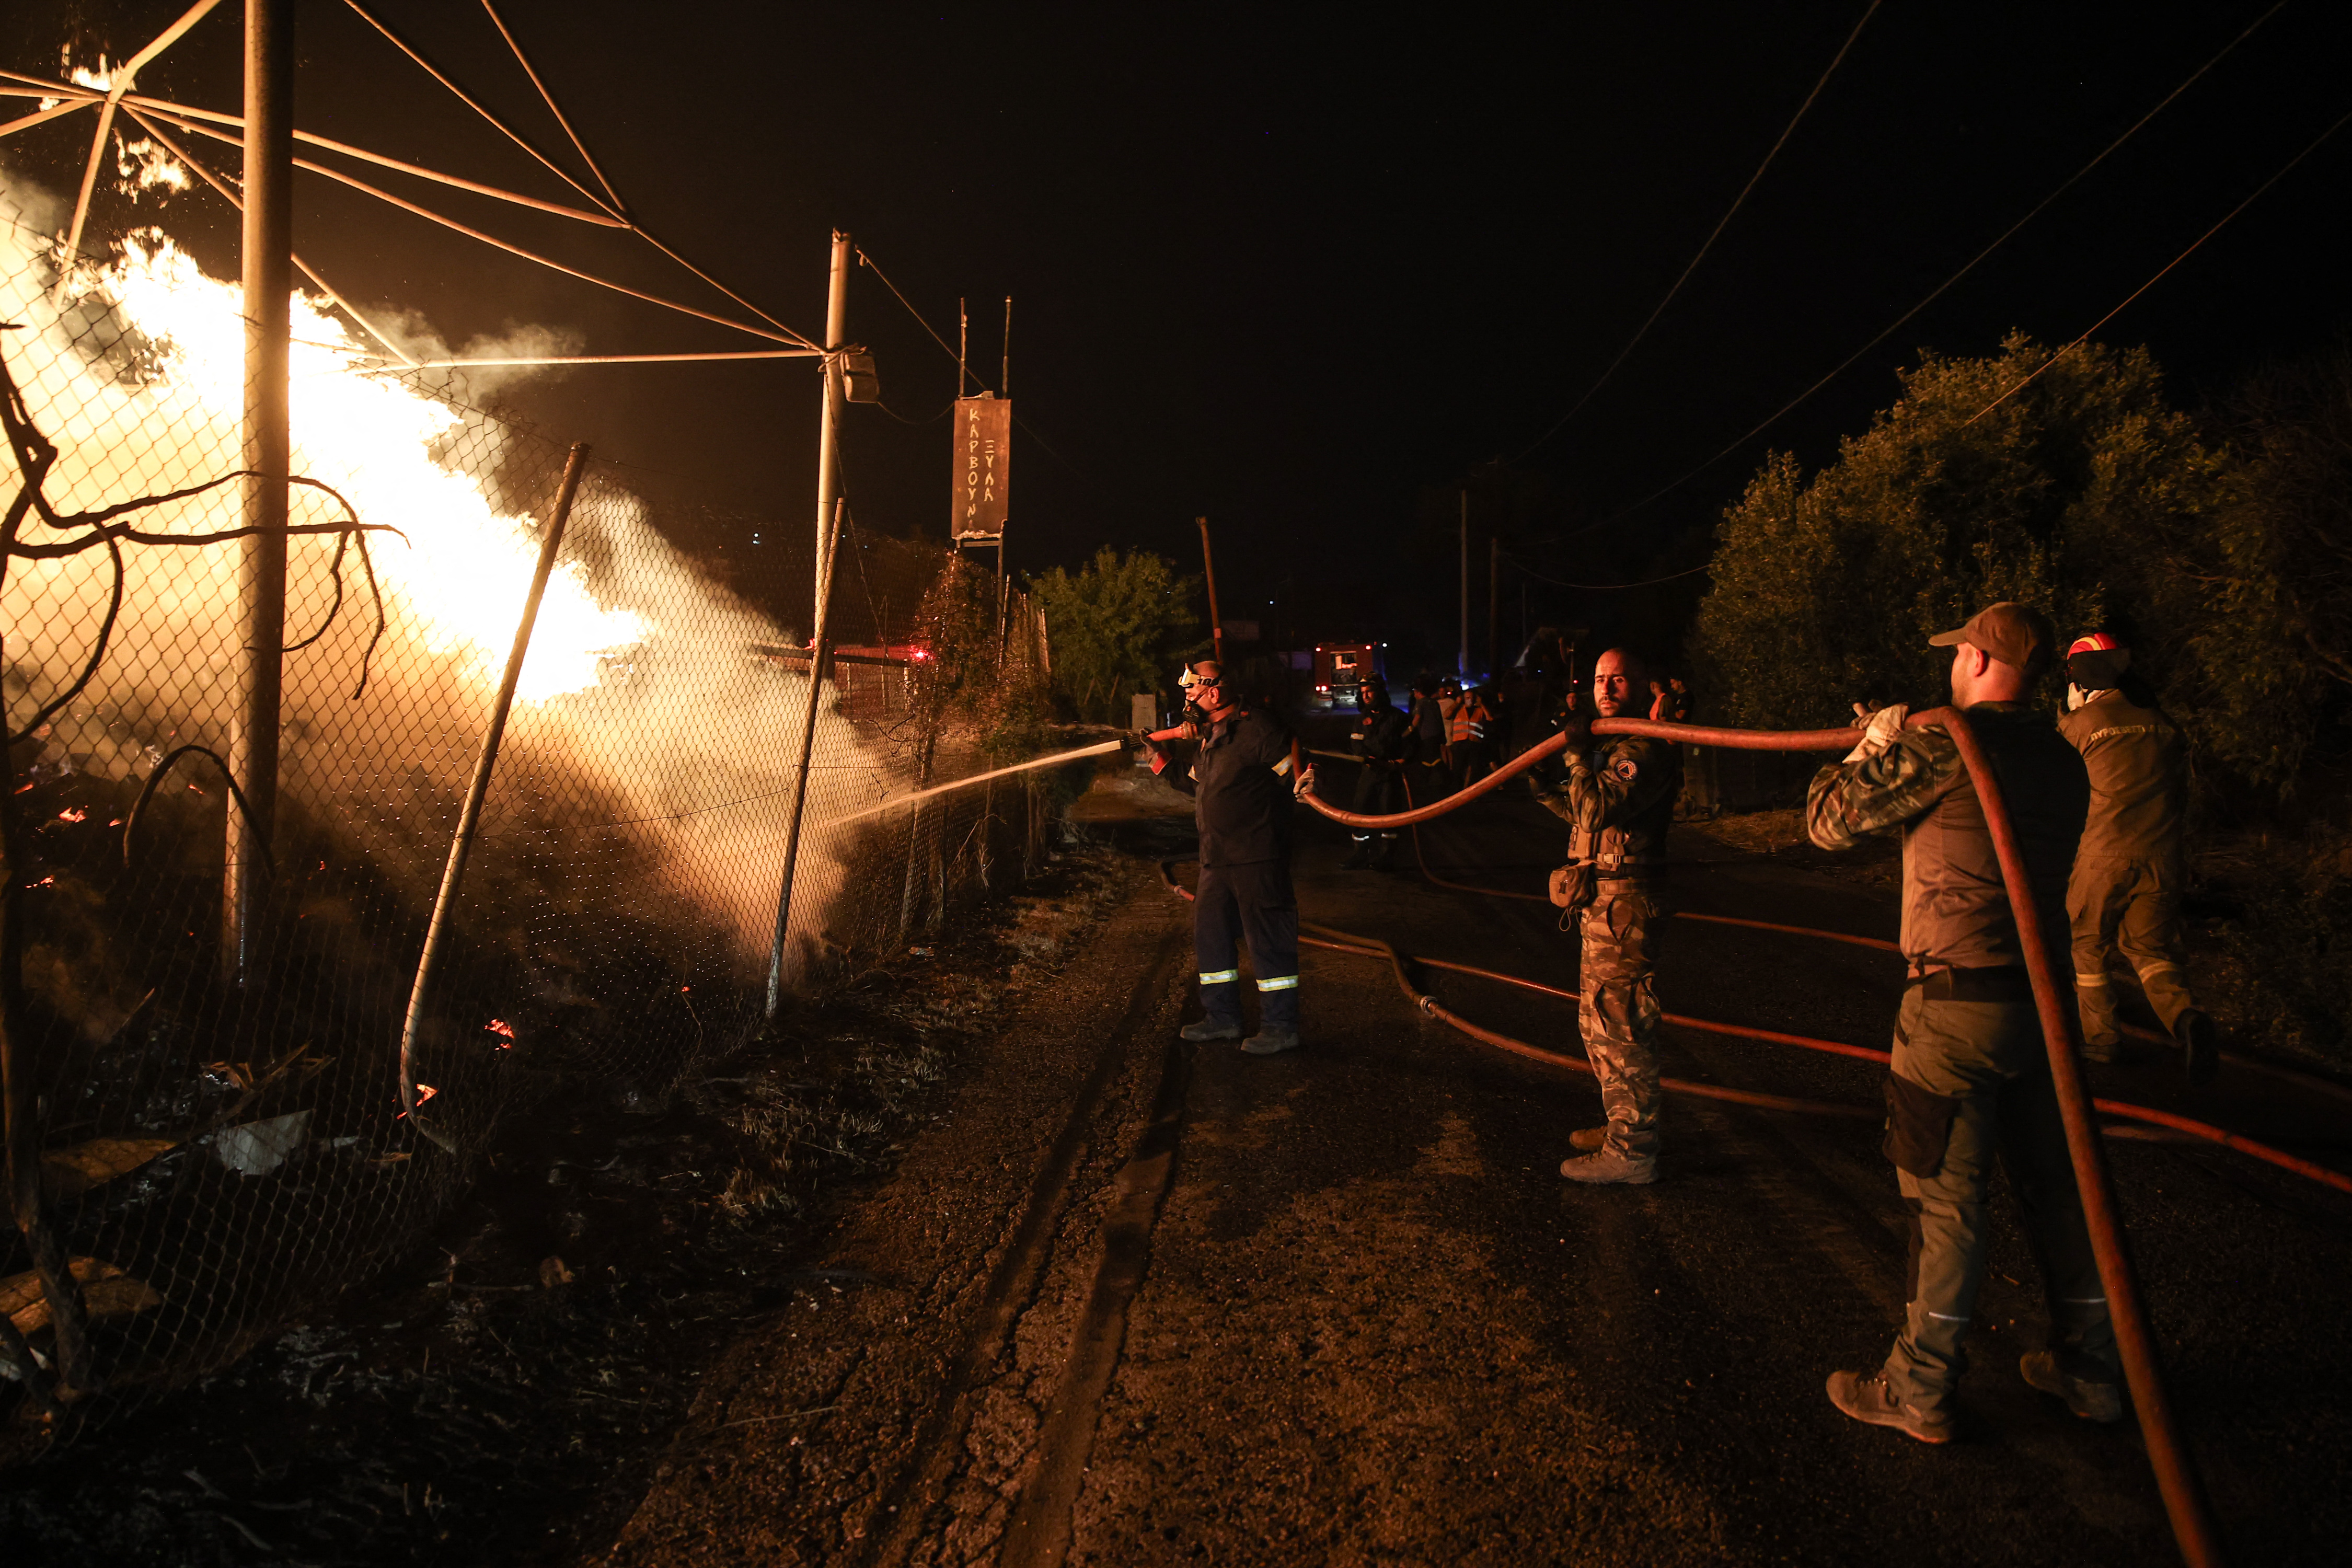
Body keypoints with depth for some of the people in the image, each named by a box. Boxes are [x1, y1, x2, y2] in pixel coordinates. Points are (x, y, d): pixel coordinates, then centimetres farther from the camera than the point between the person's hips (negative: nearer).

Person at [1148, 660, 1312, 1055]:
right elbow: (1195, 786, 26)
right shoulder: (1206, 737, 15)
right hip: (1216, 859, 10)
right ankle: (1223, 1017, 27)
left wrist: (1303, 783, -35)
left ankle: (1280, 1027, 6)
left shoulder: (1257, 729, -14)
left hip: (1257, 859, -10)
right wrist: (1159, 759, 21)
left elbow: (1295, 768, -14)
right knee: (1210, 933, 15)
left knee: (1268, 938, -3)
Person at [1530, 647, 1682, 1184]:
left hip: (1623, 907, -11)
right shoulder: (1613, 747, 18)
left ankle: (1631, 1152, 3)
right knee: (1598, 1023, 20)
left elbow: (1598, 811, -27)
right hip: (1601, 905, 11)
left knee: (1619, 1029, -5)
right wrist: (1543, 784, 16)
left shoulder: (1645, 750, -16)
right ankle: (1622, 1126, 33)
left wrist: (1578, 753, -20)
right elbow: (1584, 812, 28)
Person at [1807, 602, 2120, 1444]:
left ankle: (1921, 1391, 13)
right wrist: (1903, 744, 28)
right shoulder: (2064, 762, 10)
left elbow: (1831, 821, -9)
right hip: (2042, 998, 8)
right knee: (2054, 1184, 18)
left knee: (1945, 1198, 1)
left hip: (1958, 1003, -8)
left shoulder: (1943, 746, -15)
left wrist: (1875, 746, 8)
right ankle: (2089, 1368, 32)